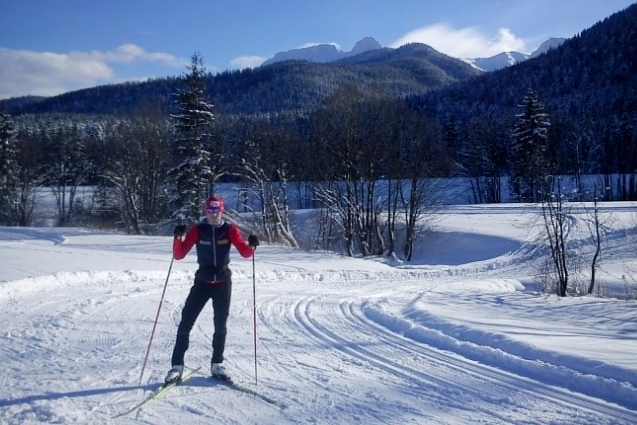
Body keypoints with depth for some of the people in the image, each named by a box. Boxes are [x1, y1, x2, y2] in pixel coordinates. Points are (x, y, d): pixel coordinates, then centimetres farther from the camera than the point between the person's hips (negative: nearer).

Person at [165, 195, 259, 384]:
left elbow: (245, 252, -10)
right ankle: (177, 366, 3)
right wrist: (178, 237, -27)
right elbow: (179, 255, -9)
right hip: (202, 282, -1)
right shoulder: (197, 230, -5)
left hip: (223, 282, 1)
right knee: (186, 323, -5)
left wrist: (251, 245, -32)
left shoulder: (230, 229, -4)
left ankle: (217, 365, 23)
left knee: (220, 325, 9)